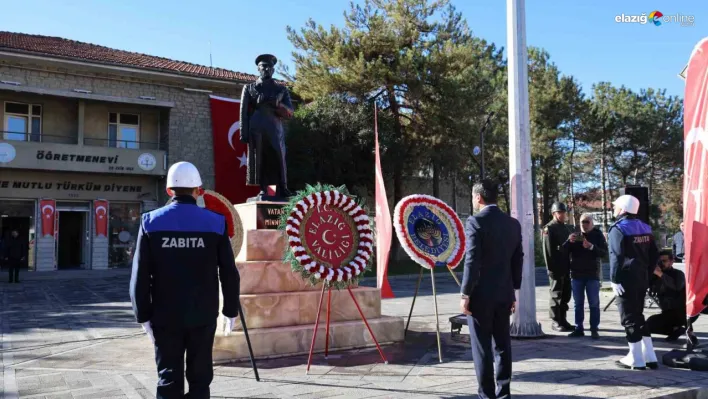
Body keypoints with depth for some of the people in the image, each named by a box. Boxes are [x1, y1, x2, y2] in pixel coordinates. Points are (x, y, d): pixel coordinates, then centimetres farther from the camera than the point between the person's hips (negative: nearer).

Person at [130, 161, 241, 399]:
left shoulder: (151, 222, -2)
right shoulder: (216, 223, -4)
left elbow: (140, 275, -2)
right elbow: (229, 273, -2)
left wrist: (143, 315, 7)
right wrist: (231, 310, 10)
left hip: (165, 315, 0)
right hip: (203, 315, 0)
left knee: (169, 379, 9)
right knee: (200, 378, 11)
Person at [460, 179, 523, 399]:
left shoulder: (475, 222, -13)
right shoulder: (513, 223, 7)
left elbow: (472, 261, -17)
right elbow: (518, 260, 10)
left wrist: (465, 294, -12)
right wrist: (513, 290, 18)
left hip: (481, 293, -6)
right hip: (504, 293, 6)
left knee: (482, 347, 1)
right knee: (503, 344, 13)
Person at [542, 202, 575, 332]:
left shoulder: (568, 228, 16)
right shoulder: (549, 228, -7)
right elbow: (548, 250, -14)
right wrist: (550, 268, -18)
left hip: (566, 267, 7)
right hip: (556, 268, -7)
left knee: (566, 295, 12)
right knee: (556, 295, 0)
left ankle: (563, 320, 21)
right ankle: (556, 322, 7)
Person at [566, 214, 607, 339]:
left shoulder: (598, 235, 1)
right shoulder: (575, 235, 9)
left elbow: (604, 252, -11)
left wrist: (591, 247, -27)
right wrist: (569, 241, -17)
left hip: (592, 274, -3)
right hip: (576, 274, 3)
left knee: (594, 304, 1)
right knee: (578, 303, 6)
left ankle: (594, 329, 4)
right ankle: (579, 328, 11)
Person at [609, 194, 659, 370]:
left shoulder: (618, 229, -12)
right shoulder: (644, 227, 12)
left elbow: (616, 257, -19)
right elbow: (654, 254, 13)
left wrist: (615, 279, -16)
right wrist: (646, 272, 17)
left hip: (626, 279, -8)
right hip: (642, 279, 8)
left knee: (629, 318, 0)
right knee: (638, 316, 17)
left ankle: (636, 359, 3)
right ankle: (649, 357, 19)